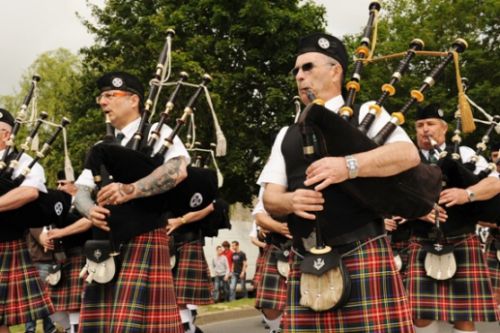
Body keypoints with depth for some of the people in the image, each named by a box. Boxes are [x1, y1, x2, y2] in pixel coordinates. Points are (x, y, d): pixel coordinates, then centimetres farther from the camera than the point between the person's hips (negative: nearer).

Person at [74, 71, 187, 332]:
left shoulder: (157, 133, 2)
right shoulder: (101, 148, 20)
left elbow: (178, 170, -16)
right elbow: (81, 192, 12)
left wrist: (130, 190, -25)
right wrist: (91, 210, -12)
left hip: (144, 242, -6)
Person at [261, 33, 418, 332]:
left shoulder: (365, 114, 9)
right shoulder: (287, 135, 20)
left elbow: (409, 154, -8)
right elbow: (270, 198, 13)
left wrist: (349, 166, -23)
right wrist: (291, 200, -11)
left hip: (361, 255, -4)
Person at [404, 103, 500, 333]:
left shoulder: (464, 154, 8)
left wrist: (467, 194, -22)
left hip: (461, 243, 0)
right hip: (422, 245, 0)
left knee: (464, 314, -1)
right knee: (421, 313, -4)